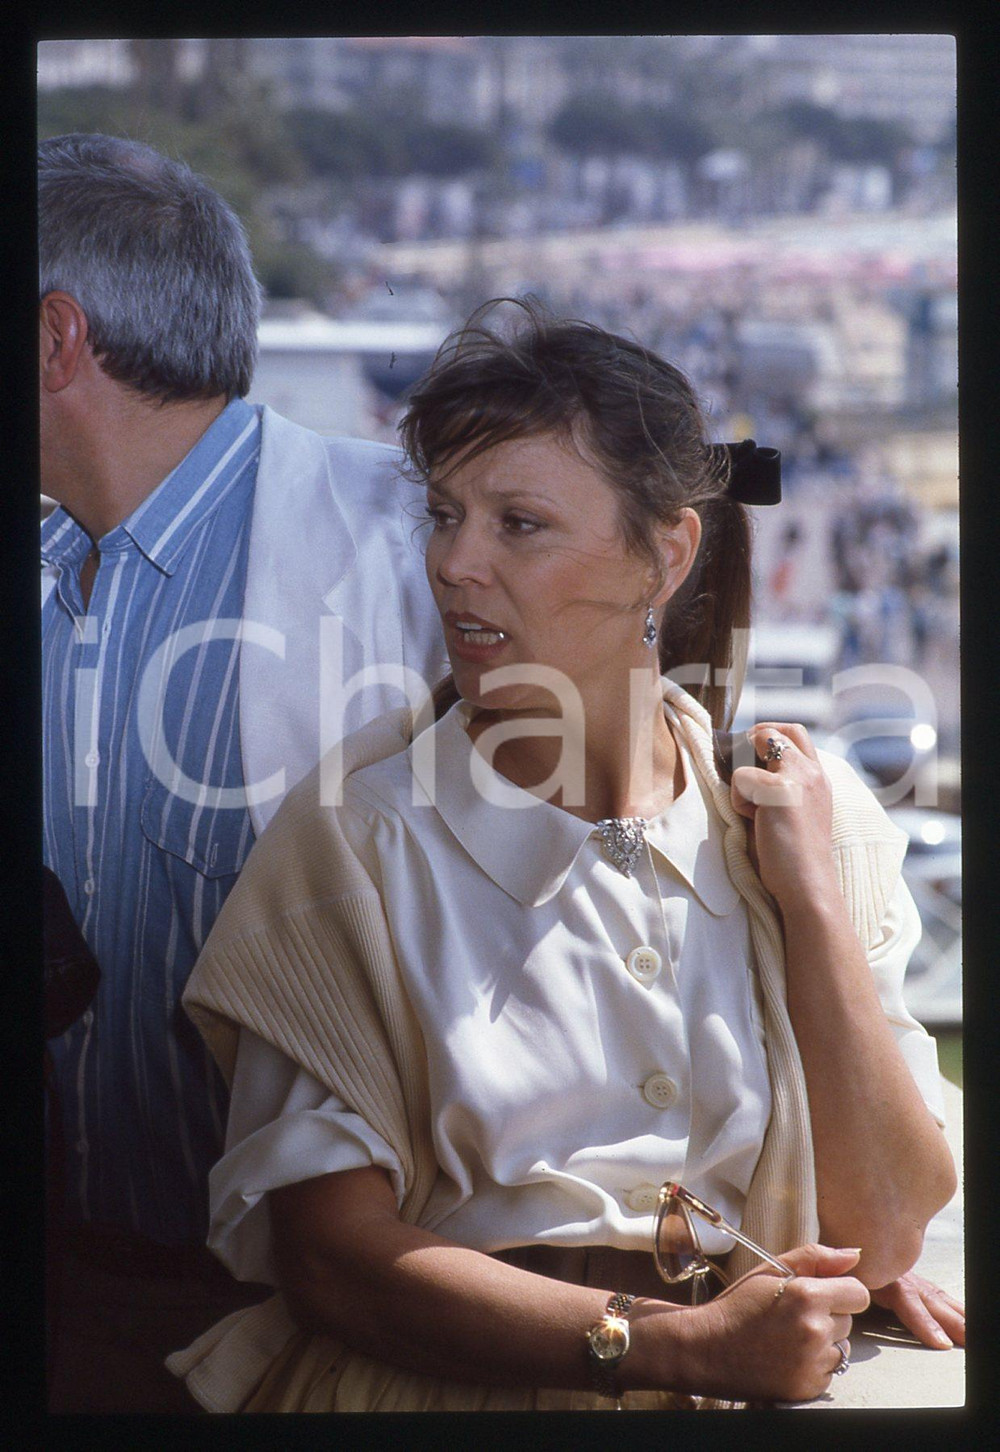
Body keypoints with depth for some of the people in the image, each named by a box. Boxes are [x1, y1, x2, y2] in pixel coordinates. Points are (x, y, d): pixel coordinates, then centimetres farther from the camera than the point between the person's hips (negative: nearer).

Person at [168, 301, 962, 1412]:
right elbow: (331, 1258, -8)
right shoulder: (361, 834, -2)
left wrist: (811, 897, -4)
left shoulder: (797, 815, 7)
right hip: (443, 1384, -3)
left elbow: (884, 1235, 3)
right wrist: (677, 1345, -17)